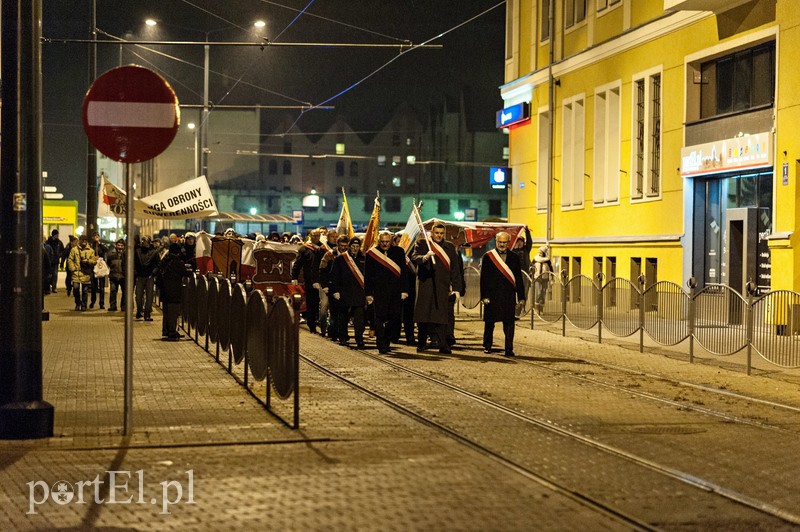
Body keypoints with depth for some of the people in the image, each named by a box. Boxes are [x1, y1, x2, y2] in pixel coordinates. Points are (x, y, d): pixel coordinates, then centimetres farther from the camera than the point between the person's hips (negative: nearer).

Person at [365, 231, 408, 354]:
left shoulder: (398, 252, 7)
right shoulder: (371, 254, 3)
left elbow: (403, 272, 6)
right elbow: (367, 275, 5)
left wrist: (404, 290, 0)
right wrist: (368, 293, 1)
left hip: (396, 292, 2)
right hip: (379, 292, -2)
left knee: (395, 317, 0)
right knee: (380, 318, -5)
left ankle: (387, 340, 21)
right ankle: (381, 345, 0)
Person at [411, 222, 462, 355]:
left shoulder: (450, 247, 15)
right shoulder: (422, 244, 7)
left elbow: (454, 269, 14)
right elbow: (414, 257, -10)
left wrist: (456, 288, 8)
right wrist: (424, 258, -33)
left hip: (443, 287, 1)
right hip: (425, 286, -1)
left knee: (442, 316, -5)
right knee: (423, 315, 2)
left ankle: (443, 346, -5)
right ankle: (421, 344, 13)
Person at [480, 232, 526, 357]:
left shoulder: (514, 257, 9)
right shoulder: (488, 256, 3)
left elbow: (518, 278, 10)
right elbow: (483, 278, 0)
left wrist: (521, 296, 5)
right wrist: (484, 296, -7)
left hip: (509, 296, 1)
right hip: (492, 295, -1)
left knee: (509, 323, -2)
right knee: (489, 322, 8)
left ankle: (509, 349, 0)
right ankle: (487, 346, 23)